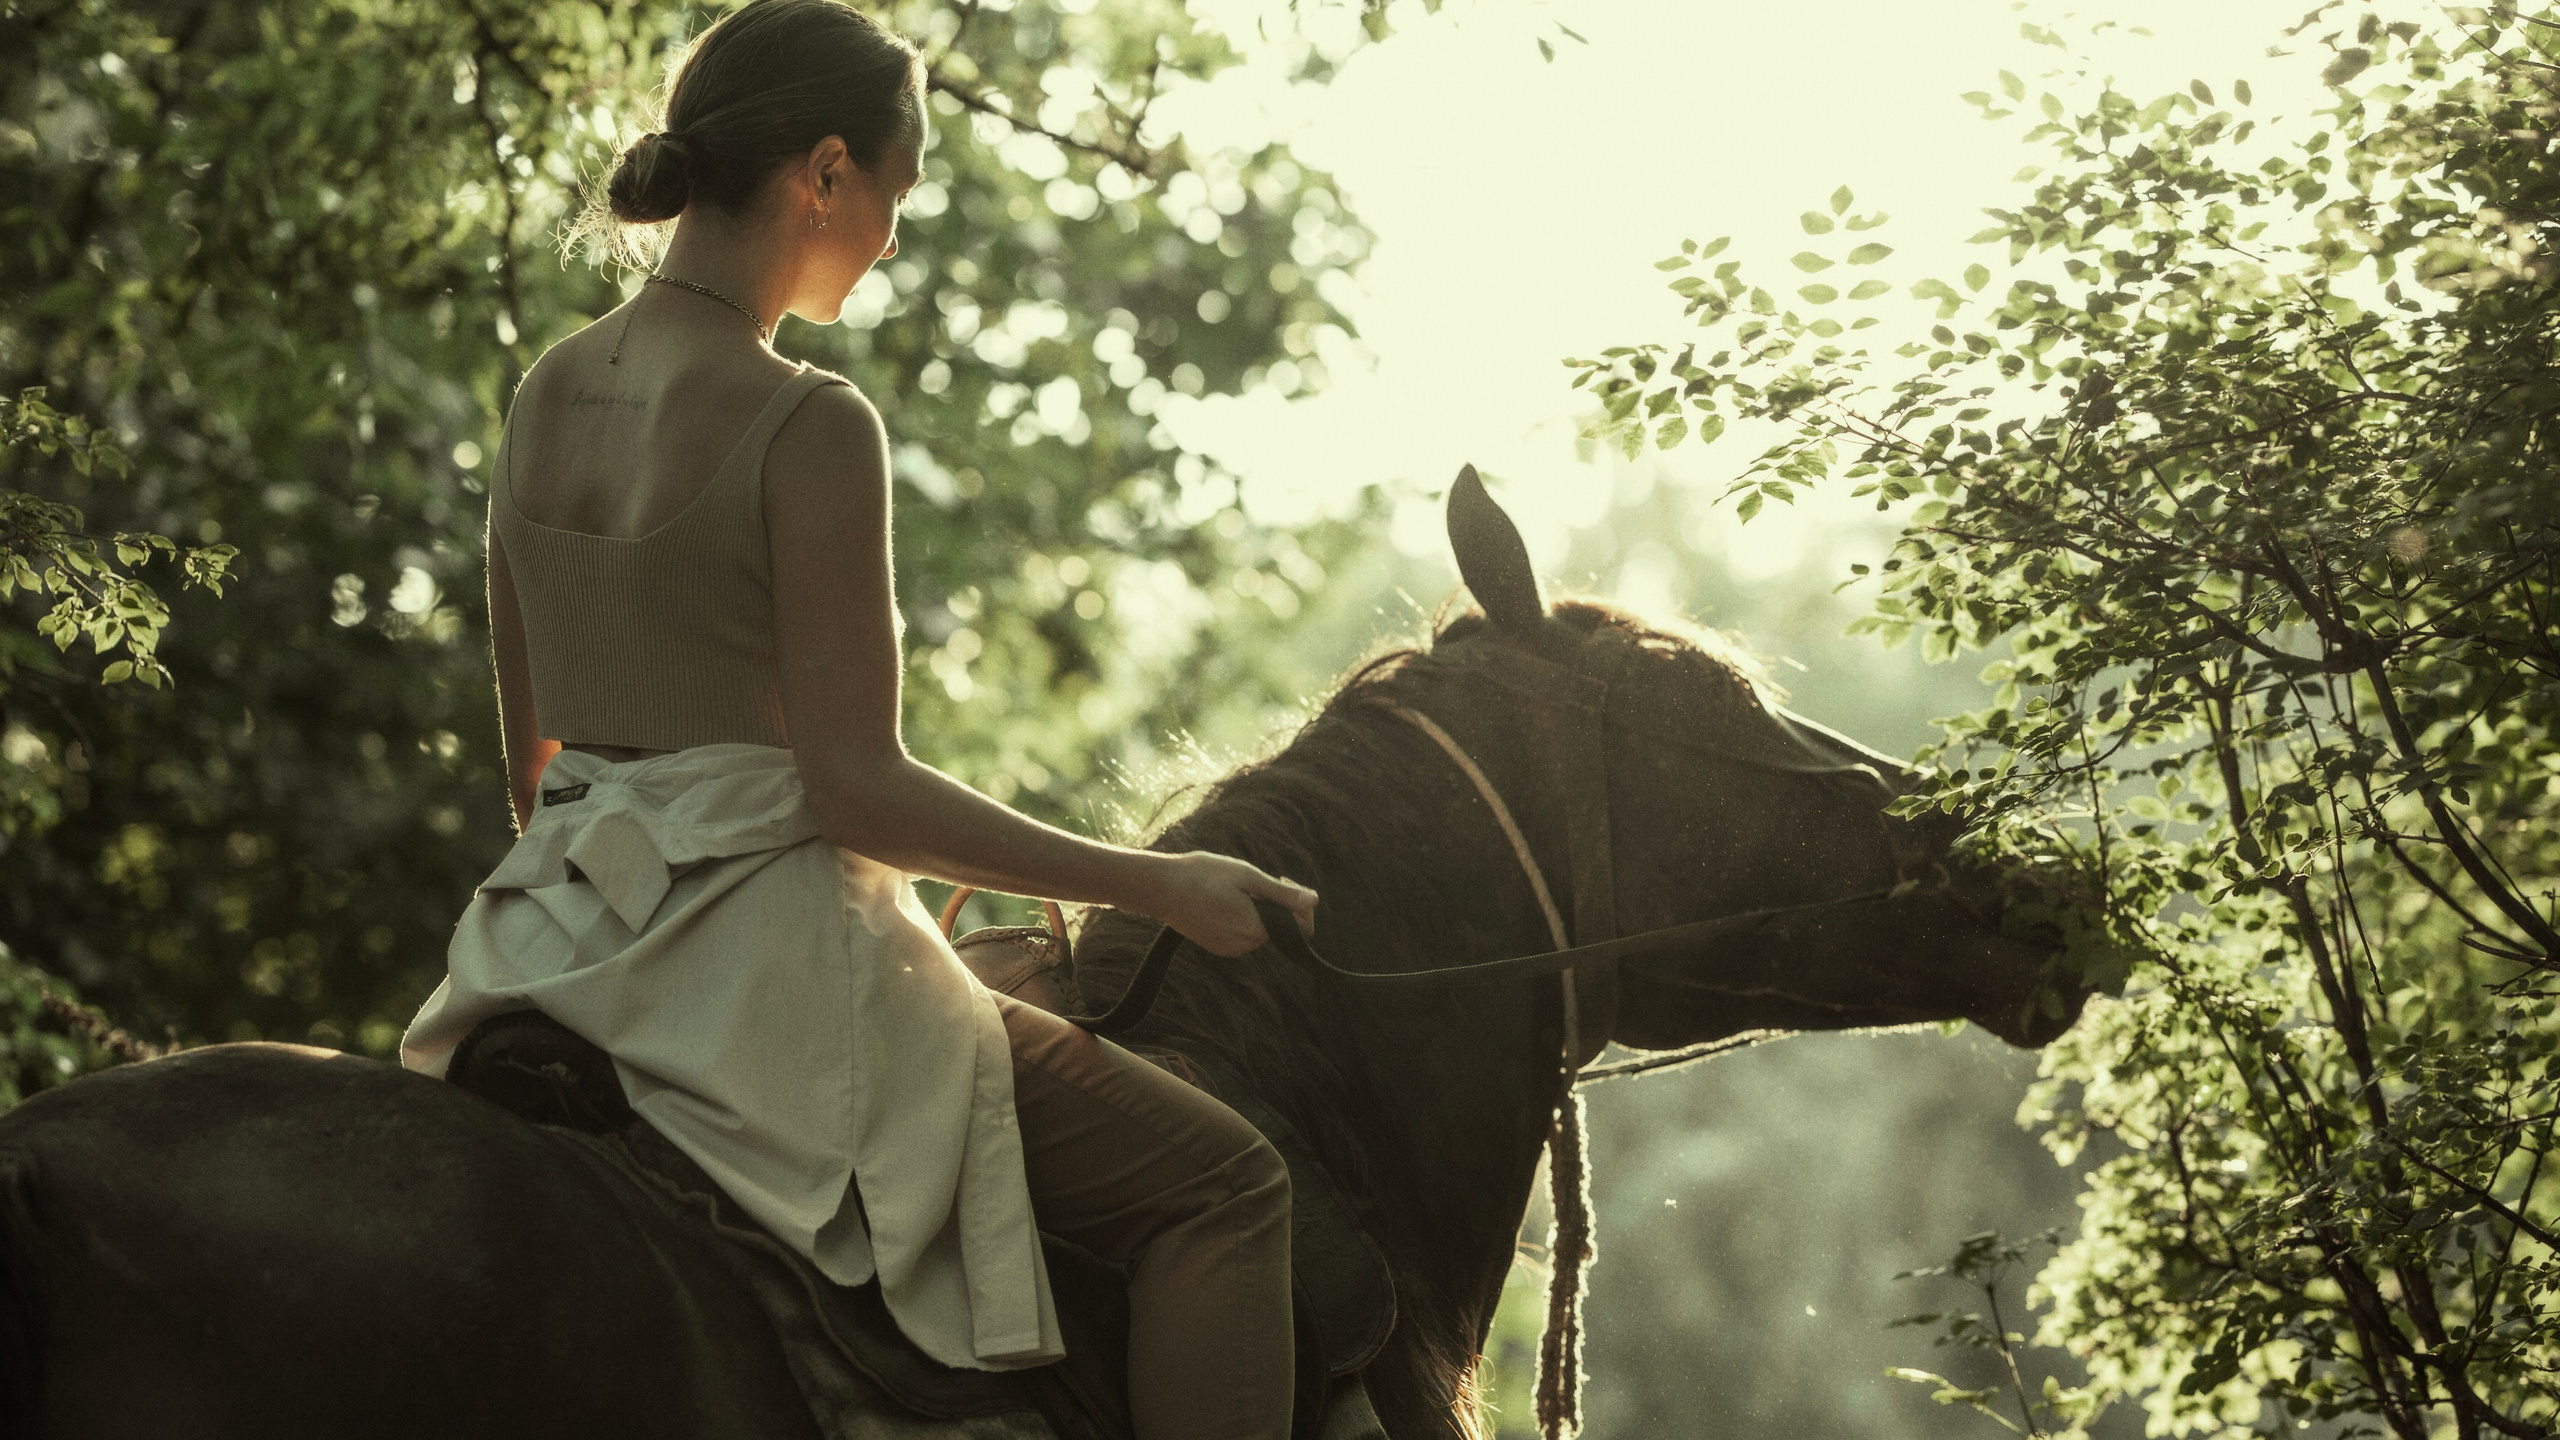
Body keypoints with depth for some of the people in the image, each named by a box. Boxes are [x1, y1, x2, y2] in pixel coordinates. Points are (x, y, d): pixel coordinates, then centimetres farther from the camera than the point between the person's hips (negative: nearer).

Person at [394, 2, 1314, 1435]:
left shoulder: (545, 393, 6)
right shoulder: (810, 425, -16)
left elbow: (533, 753, 14)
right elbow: (855, 787, -18)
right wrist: (1156, 884, -10)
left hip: (567, 943, 8)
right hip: (769, 960, -8)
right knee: (1224, 1182, -1)